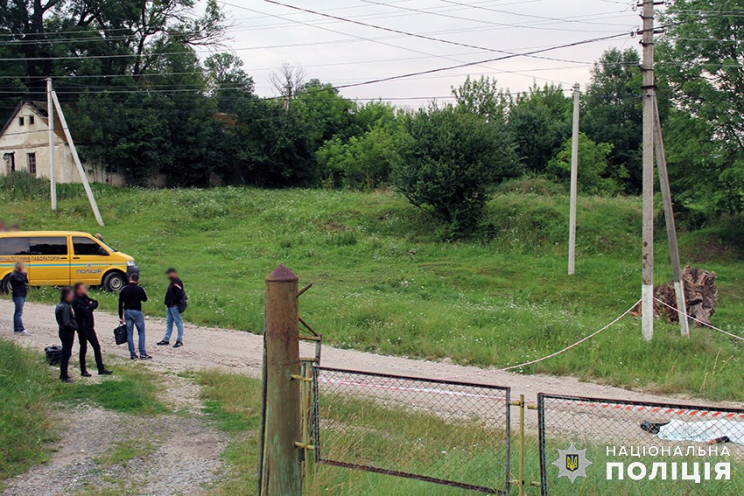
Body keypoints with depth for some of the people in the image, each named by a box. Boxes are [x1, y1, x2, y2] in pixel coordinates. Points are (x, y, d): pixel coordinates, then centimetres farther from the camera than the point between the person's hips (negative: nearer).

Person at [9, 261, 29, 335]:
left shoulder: (20, 274, 17)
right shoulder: (14, 275, -12)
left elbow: (26, 282, 18)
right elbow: (21, 280, -25)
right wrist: (24, 274, -13)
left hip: (22, 295, 10)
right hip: (18, 296, -10)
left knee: (17, 313, 13)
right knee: (19, 313, -12)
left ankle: (16, 329, 17)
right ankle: (22, 330, -17)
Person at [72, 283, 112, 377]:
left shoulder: (85, 297, 11)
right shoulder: (75, 301, -15)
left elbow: (95, 303, 4)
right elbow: (85, 312, -24)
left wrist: (89, 306, -14)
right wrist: (90, 307, -6)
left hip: (89, 326, 8)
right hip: (82, 327, -8)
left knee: (97, 346, 7)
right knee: (83, 348, 2)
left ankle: (101, 369, 12)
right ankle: (83, 371, 13)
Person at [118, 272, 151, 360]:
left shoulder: (124, 290, 1)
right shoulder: (139, 289, -10)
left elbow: (120, 304, 3)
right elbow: (145, 299, 6)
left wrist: (121, 316, 9)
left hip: (127, 312, 4)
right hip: (137, 312, -3)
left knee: (129, 333, 7)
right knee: (141, 333, 6)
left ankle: (132, 354, 8)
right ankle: (142, 353, 1)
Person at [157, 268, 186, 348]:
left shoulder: (177, 282, -14)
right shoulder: (173, 282, 18)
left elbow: (179, 293, -23)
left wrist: (172, 301, -20)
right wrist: (167, 303, 13)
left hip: (174, 306, -11)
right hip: (170, 306, 11)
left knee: (178, 322, -4)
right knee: (169, 323, 13)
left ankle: (180, 341, -2)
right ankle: (166, 340, 19)